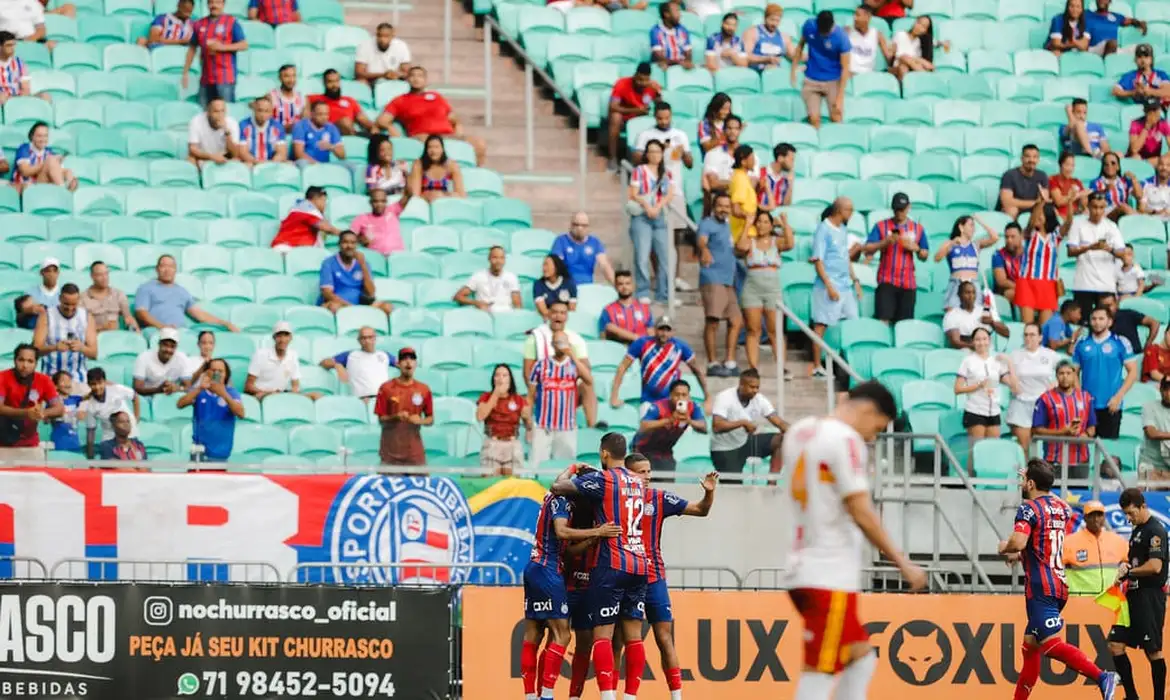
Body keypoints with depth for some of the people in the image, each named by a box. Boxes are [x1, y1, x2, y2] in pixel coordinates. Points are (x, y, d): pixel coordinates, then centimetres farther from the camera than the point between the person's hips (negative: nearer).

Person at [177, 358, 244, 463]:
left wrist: (224, 395, -31)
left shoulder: (231, 393, -2)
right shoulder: (198, 390, 3)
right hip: (200, 448, 0)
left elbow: (241, 414, -18)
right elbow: (180, 404, -12)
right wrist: (199, 389, -24)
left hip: (220, 451, 0)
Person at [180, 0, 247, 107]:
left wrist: (222, 47, -13)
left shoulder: (232, 22, 2)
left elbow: (244, 45, -2)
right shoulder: (199, 24, 13)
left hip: (225, 78, -4)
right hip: (205, 78, 4)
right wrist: (186, 72, 13)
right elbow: (192, 49, 17)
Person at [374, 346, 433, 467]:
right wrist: (396, 417, -19)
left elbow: (430, 419, 12)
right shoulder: (386, 388, 0)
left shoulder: (424, 389, 6)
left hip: (415, 452, 2)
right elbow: (381, 419, 1)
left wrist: (420, 421, -10)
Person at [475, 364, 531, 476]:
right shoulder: (486, 397, 4)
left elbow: (529, 428, 13)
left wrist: (528, 417, -7)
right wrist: (496, 395, -13)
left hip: (513, 447, 1)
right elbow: (480, 417, -15)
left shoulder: (519, 400, 4)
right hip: (491, 445, -1)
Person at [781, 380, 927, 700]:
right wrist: (903, 563, -13)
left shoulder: (801, 431, 14)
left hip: (801, 570, 9)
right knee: (820, 673, -8)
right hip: (829, 577, -9)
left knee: (862, 657, 17)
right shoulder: (845, 439, -13)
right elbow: (861, 512, -17)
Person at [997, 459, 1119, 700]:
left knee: (1050, 644, -19)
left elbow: (1018, 542, -24)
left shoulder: (1029, 509, -9)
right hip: (1059, 584, 9)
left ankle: (1101, 676, -34)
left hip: (1040, 588, -9)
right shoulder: (1063, 508, 16)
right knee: (1030, 644, 17)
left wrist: (1005, 547, -2)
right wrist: (1022, 555, 31)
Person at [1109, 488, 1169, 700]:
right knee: (1115, 644, 5)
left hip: (1150, 597, -10)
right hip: (1133, 595, 10)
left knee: (1153, 650, -4)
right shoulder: (1137, 530, 16)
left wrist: (1129, 572, -11)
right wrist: (1125, 565, 4)